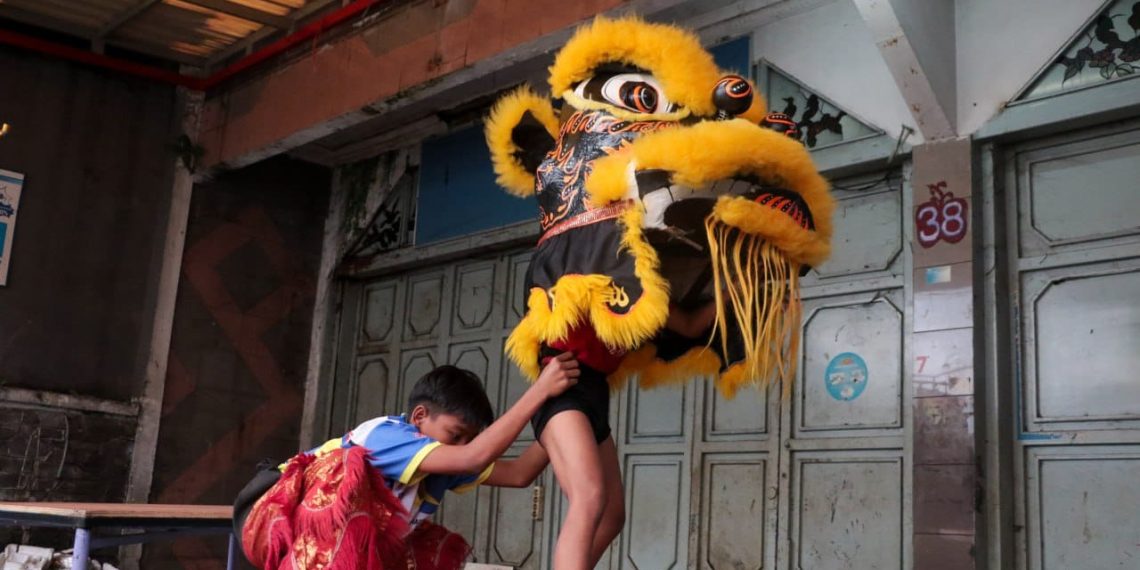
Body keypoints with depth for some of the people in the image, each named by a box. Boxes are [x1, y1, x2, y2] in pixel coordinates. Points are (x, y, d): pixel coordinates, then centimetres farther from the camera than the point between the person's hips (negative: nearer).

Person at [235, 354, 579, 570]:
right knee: (348, 469, -36)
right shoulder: (386, 433, -25)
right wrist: (540, 391, -38)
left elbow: (519, 474, -6)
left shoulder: (440, 466, 0)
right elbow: (475, 457, -39)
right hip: (276, 519, -8)